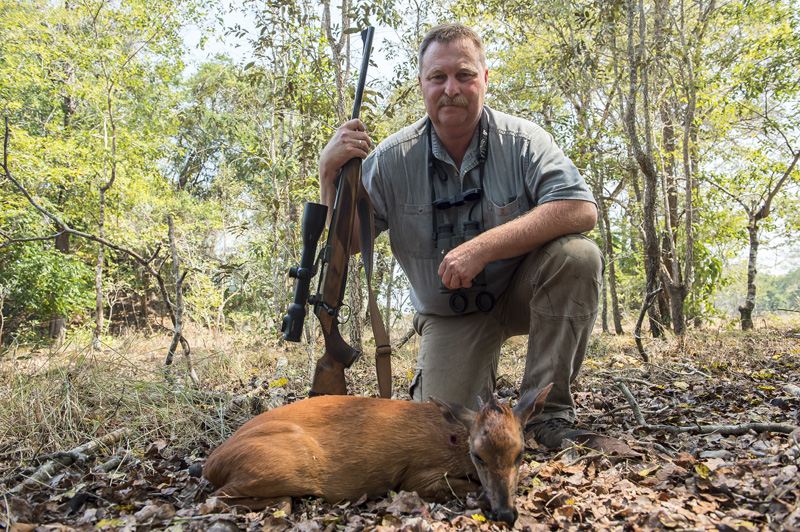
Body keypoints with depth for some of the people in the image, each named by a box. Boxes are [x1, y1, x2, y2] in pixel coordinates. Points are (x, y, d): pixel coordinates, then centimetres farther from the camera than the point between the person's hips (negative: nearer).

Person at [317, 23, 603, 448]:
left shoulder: (521, 140, -14)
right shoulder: (392, 159, -10)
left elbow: (581, 209, -28)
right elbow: (347, 242, -6)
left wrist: (482, 247, -35)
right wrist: (330, 171, -23)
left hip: (518, 291, 0)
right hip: (450, 314, 1)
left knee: (577, 255, -30)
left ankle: (547, 407, -14)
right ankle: (479, 368, 22)